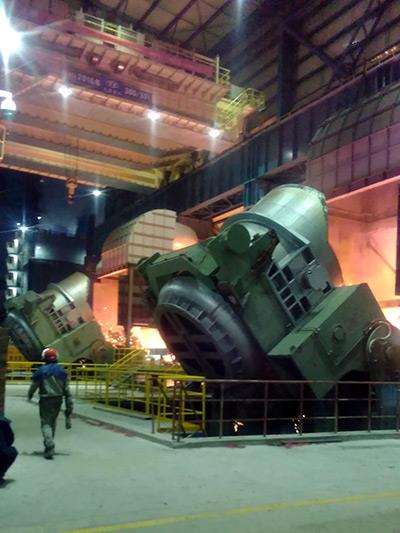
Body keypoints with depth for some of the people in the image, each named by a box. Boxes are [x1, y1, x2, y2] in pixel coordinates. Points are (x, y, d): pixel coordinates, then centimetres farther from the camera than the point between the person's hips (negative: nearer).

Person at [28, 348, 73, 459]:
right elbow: (66, 389, 3)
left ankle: (50, 446, -18)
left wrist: (29, 396, 21)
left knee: (46, 423, -2)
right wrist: (69, 404, 8)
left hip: (45, 400, -4)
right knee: (52, 422, 19)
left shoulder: (41, 371, -8)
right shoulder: (62, 371, 3)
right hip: (58, 399, 4)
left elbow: (34, 385, 0)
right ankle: (49, 444, 30)